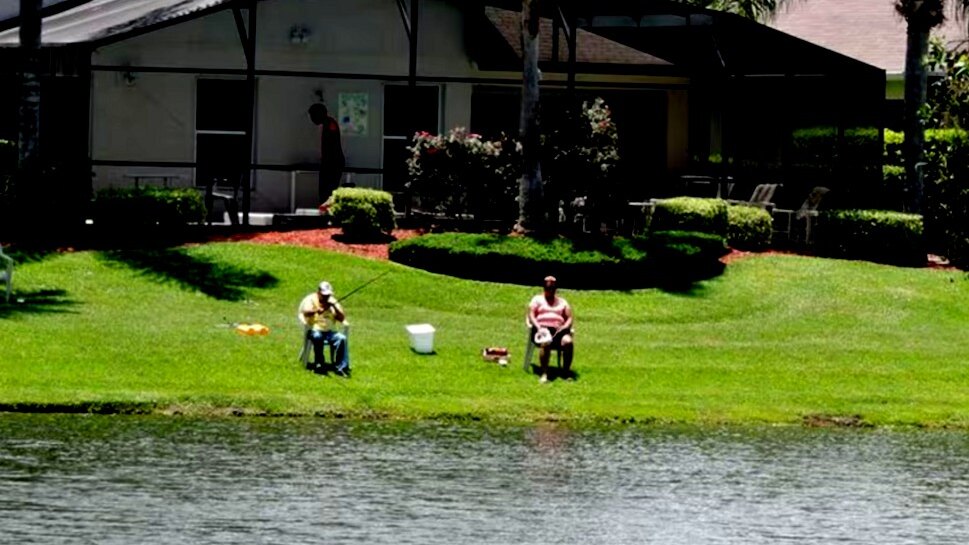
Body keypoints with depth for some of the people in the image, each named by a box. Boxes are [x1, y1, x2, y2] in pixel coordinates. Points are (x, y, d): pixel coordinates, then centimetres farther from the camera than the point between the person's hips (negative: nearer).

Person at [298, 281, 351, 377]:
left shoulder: (332, 301, 12)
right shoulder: (310, 299, 0)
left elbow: (342, 318, 5)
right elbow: (306, 312, -22)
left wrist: (334, 307, -12)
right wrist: (316, 310, -44)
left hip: (330, 331, 3)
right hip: (314, 330, -3)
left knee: (342, 338, -26)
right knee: (317, 337, -38)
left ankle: (342, 367, -26)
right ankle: (319, 364, -23)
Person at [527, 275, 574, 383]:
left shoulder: (562, 302, 28)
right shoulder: (537, 299, 21)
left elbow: (569, 319, 17)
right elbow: (531, 316, 7)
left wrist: (564, 328, -7)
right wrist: (539, 328, -13)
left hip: (558, 330, 2)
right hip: (542, 329, -2)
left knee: (568, 341, -34)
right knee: (545, 342, -39)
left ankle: (566, 372, -30)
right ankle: (544, 374, -44)